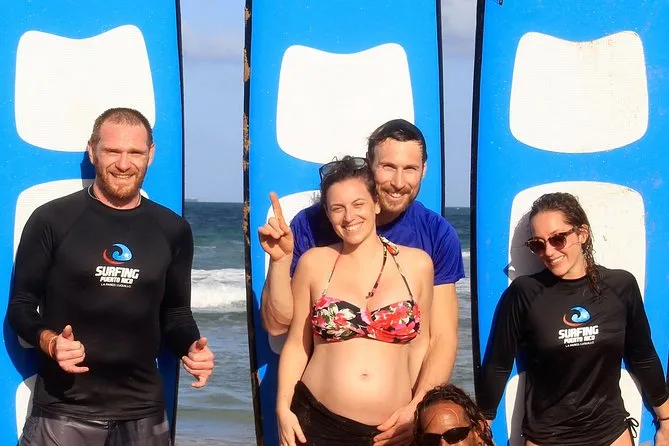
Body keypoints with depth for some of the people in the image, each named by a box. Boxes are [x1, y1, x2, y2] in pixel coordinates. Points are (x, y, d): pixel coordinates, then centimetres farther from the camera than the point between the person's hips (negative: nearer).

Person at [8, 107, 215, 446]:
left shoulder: (172, 230, 8)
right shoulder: (52, 220, -3)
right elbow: (21, 304, 0)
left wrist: (191, 348, -5)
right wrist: (49, 341, -19)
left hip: (142, 410, 3)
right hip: (65, 408, -3)